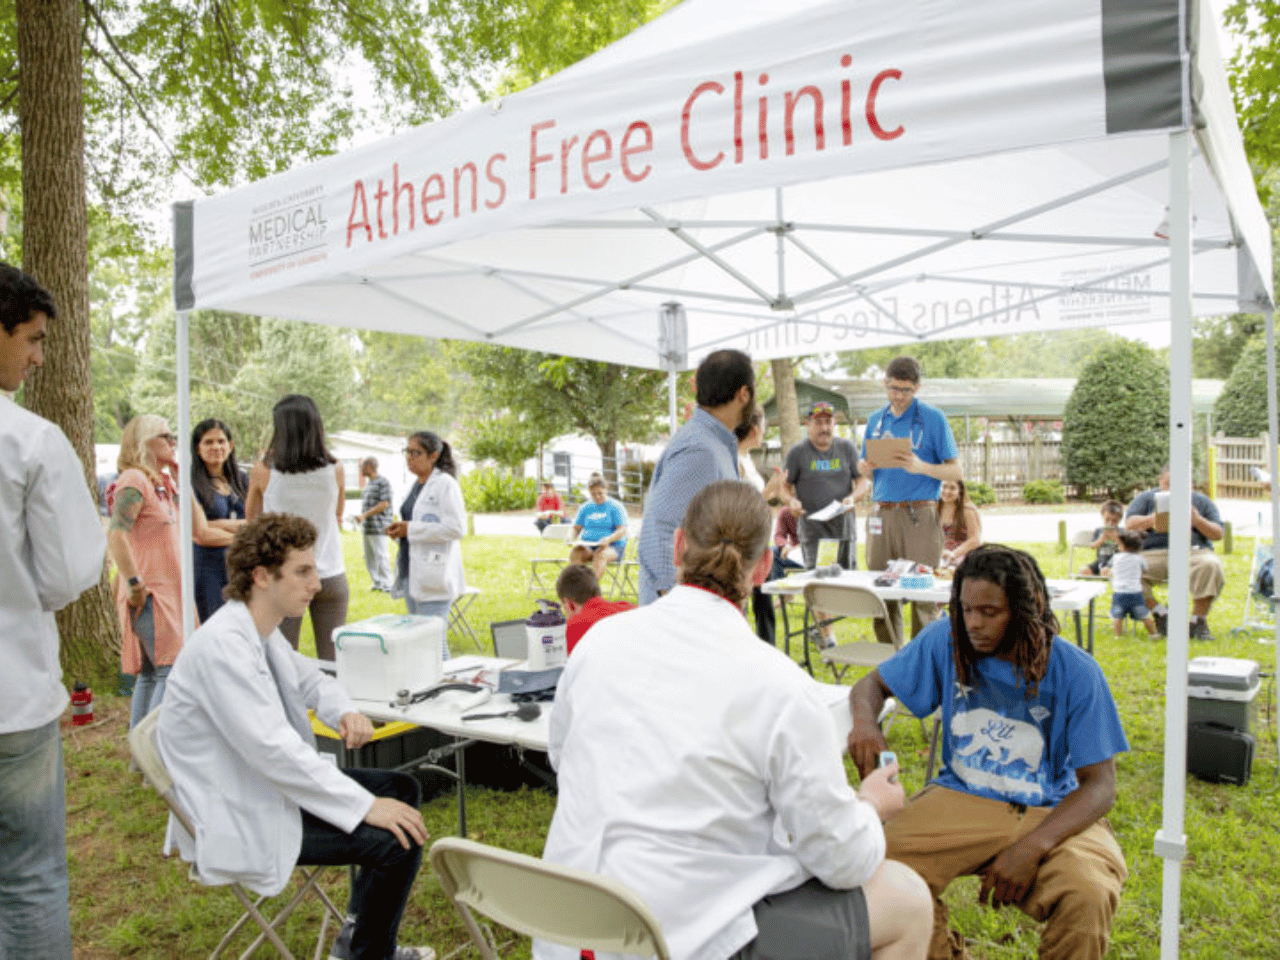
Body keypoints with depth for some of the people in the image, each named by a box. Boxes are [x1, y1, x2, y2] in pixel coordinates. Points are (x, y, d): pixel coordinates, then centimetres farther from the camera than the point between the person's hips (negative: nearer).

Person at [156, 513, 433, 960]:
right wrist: (366, 806, -27)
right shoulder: (223, 645, -26)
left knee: (403, 789, 8)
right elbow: (273, 750, -30)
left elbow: (310, 678, 21)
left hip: (273, 786, 10)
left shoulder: (261, 630, 4)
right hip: (240, 821, -10)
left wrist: (346, 713, -3)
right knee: (398, 840, -18)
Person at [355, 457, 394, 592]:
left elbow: (384, 504, -18)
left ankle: (388, 584, 0)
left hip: (378, 527, -9)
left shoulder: (383, 482, -11)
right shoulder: (368, 482, 17)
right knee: (369, 557, 11)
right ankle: (377, 582, 19)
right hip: (367, 527, 9)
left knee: (381, 555, -7)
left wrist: (364, 515, -19)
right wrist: (362, 517, 14)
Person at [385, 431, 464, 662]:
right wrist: (400, 529, 6)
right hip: (411, 572, 9)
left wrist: (410, 529, -16)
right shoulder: (417, 485, 16)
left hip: (434, 574, -9)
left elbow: (456, 528, -19)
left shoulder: (445, 484, -10)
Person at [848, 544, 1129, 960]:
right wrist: (865, 721, -18)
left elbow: (1099, 784, -7)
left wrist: (1033, 846, -24)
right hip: (960, 798, 2)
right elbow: (872, 684, 9)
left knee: (1087, 897, -33)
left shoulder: (1075, 672, -9)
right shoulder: (945, 640, -3)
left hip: (1051, 812, -1)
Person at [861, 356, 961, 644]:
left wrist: (920, 467, -19)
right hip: (881, 514, 4)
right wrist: (869, 465, -3)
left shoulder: (933, 418, 1)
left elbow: (955, 472, -2)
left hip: (919, 515, -4)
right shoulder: (875, 420, 16)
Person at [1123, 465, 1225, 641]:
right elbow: (1130, 524, 1)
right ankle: (1161, 613, -13)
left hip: (1193, 552, 0)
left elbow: (1218, 534, 10)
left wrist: (1197, 520, -8)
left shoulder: (1201, 501, 19)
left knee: (1211, 565, -34)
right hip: (1153, 554, 0)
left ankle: (1198, 621, -17)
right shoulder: (1146, 498, 16)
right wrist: (1153, 518, -16)